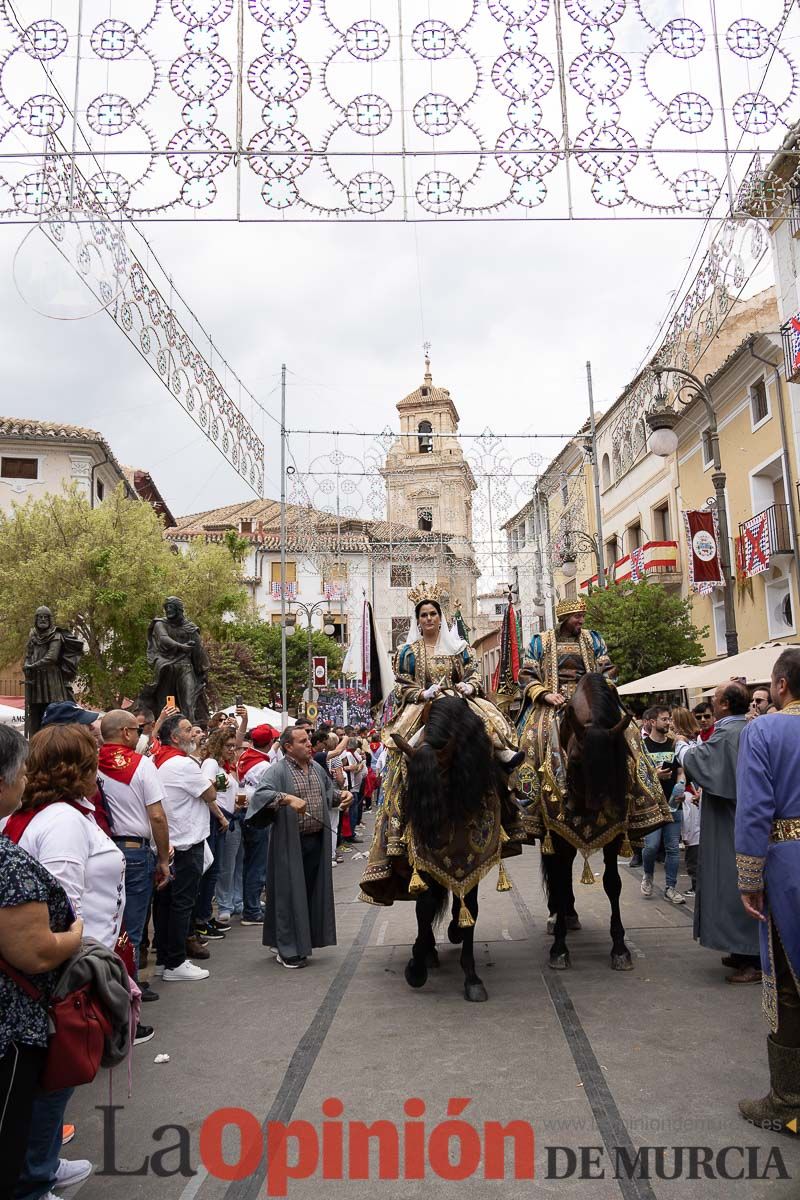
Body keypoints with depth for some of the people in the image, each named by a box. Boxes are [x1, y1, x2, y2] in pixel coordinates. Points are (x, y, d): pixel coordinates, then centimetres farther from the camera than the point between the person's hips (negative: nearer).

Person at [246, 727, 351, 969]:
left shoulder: (317, 768, 11)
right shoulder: (278, 770, -11)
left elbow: (328, 792, 25)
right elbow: (261, 794, -27)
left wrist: (341, 795, 5)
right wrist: (287, 798, -39)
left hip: (316, 840, 7)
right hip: (291, 843, -7)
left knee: (311, 891, 13)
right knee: (290, 893, 0)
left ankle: (300, 941, 28)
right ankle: (288, 949, 11)